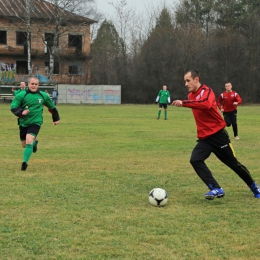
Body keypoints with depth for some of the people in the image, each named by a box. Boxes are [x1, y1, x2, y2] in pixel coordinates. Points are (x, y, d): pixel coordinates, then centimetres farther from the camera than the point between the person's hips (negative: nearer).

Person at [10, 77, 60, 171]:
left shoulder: (43, 96, 0)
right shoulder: (21, 95, -7)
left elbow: (52, 107, 16)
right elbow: (13, 107, -10)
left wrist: (56, 118, 25)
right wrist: (21, 112, -29)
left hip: (35, 123, -2)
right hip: (23, 123, 2)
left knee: (29, 141, -23)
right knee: (24, 145, 14)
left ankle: (25, 162, -15)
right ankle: (34, 143, 49)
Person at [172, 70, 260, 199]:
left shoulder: (206, 91, -16)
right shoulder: (191, 95, 9)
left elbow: (206, 104, -40)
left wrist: (183, 103, -44)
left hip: (218, 134, -7)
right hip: (204, 138, 7)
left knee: (233, 163, 4)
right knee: (195, 160, -19)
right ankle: (216, 189, -19)